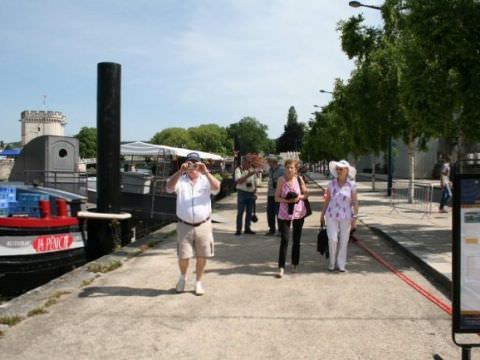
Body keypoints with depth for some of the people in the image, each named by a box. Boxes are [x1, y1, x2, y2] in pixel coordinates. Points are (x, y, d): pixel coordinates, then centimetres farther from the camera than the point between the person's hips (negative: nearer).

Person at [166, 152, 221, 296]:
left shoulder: (206, 180, 1)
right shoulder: (180, 180, 0)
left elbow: (217, 188, -17)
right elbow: (169, 188, -19)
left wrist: (206, 172, -29)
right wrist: (180, 172, -30)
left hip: (203, 225, 1)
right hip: (184, 225, 0)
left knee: (202, 256, 8)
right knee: (183, 256, 2)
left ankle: (198, 282, 26)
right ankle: (182, 277, 32)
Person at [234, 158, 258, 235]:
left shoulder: (252, 170, 10)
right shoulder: (238, 170, -5)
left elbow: (255, 182, 16)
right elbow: (239, 181, -18)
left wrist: (255, 192, 6)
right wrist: (248, 175, -25)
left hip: (251, 193, 5)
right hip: (242, 192, -5)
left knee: (249, 212, 9)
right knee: (240, 212, -2)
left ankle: (247, 228, 18)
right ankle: (238, 229, 2)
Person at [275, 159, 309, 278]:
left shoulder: (299, 179, -3)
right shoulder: (281, 180, -8)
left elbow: (306, 193, 6)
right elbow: (277, 198, -5)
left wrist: (299, 197, -14)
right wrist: (286, 200, -22)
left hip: (299, 213, 2)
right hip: (284, 214, -2)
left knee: (296, 239, 12)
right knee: (284, 239, -9)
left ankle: (294, 264, 27)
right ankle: (281, 267, -6)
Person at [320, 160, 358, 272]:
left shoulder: (351, 185, -5)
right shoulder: (332, 183, 1)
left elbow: (355, 202, -4)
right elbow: (327, 200, 8)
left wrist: (355, 218, -8)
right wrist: (322, 215, 9)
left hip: (345, 217, -1)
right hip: (331, 216, 1)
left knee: (344, 241, 5)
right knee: (332, 240, -5)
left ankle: (341, 264, 19)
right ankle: (332, 263, 14)